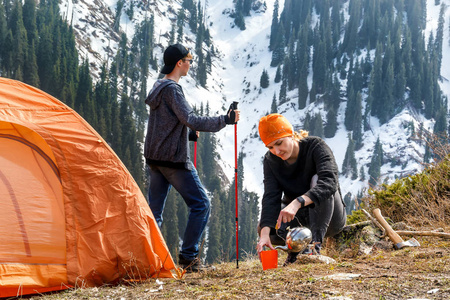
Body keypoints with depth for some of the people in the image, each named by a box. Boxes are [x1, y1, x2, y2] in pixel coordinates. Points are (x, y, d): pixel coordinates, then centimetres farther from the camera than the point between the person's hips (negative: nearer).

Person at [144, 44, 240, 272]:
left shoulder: (158, 87, 14)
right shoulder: (172, 89, -15)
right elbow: (191, 120, -24)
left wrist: (189, 132, 29)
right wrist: (226, 120, -18)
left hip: (154, 158, 10)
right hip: (174, 159, -9)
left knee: (154, 210, 9)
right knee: (200, 204, 0)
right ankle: (188, 257, 0)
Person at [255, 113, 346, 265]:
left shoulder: (316, 146, -19)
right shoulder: (271, 160, -6)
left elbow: (329, 181, -37)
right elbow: (270, 197, -18)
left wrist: (297, 203, -53)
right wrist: (265, 234, -35)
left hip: (330, 217, -3)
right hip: (299, 218, 3)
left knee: (317, 180, -32)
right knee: (264, 228, -25)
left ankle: (315, 243, -31)